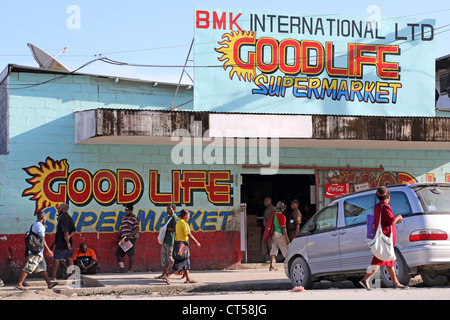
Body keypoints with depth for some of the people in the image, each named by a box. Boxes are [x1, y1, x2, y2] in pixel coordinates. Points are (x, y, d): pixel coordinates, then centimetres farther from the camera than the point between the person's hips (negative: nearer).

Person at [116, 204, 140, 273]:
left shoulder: (134, 219, -2)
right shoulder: (124, 218, 18)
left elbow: (136, 229, -10)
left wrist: (130, 236, -22)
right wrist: (118, 238, 18)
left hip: (131, 239, -7)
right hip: (123, 239, 7)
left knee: (131, 254, -6)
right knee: (118, 253, 2)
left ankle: (130, 269, 0)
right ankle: (122, 267, 9)